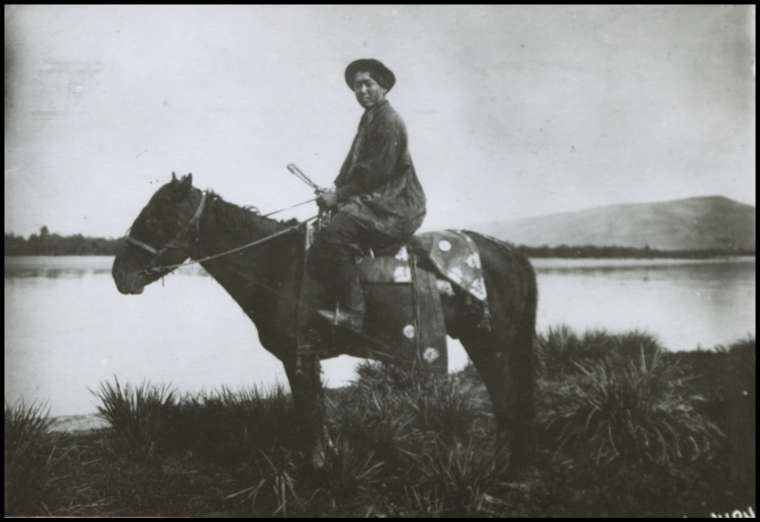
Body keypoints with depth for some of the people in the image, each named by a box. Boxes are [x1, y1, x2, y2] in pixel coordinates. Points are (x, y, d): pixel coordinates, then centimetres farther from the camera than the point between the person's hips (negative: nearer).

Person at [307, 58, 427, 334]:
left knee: (335, 236, -27)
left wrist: (339, 196, -14)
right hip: (376, 202, 10)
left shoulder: (388, 121, -11)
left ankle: (352, 313, -22)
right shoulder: (370, 118, 19)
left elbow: (377, 173, -18)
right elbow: (355, 166, 21)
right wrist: (335, 192, 6)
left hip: (394, 209, -10)